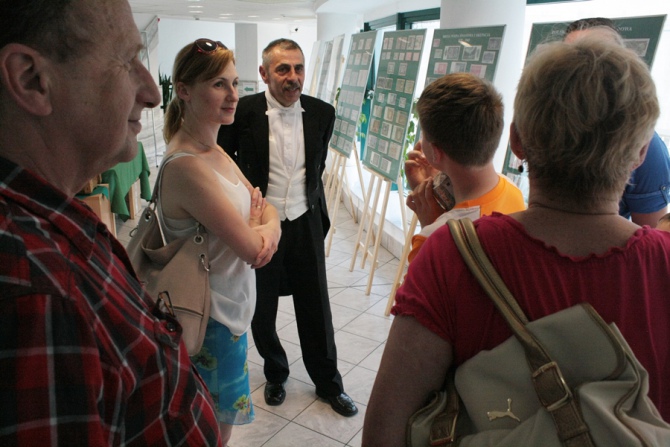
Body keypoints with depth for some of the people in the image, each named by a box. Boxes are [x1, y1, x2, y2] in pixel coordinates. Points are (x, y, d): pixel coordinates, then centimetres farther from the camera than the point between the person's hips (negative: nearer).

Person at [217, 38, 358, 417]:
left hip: (305, 224, 2)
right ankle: (276, 374, 41)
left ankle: (328, 382, 33)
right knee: (262, 311, 14)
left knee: (317, 309, 11)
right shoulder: (243, 112, -12)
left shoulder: (322, 113, -2)